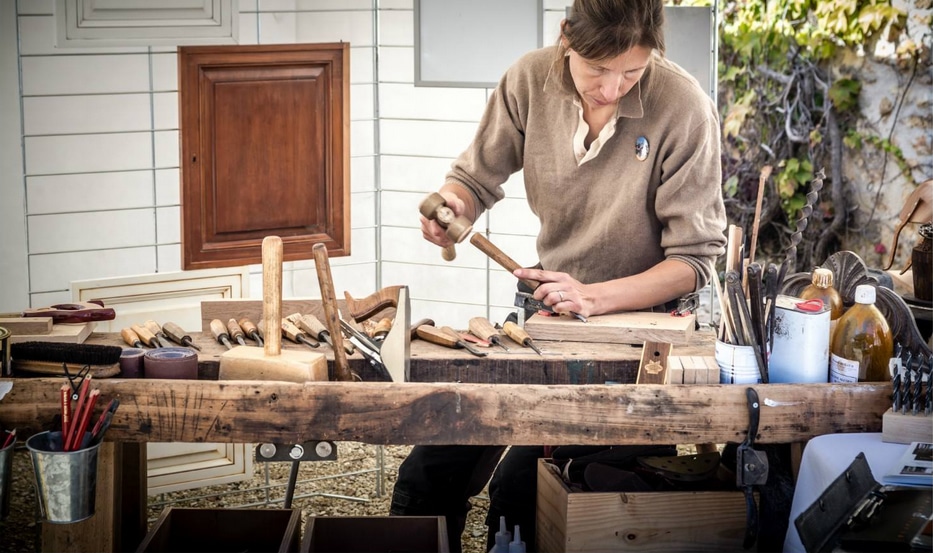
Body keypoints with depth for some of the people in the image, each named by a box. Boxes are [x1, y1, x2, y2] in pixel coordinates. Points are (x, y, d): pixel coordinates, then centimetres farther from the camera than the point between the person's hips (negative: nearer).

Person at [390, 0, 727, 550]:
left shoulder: (683, 108, -22)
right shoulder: (531, 80, -11)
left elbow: (695, 259, -16)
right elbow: (477, 178, 2)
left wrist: (593, 296, -29)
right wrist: (452, 204, -22)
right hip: (548, 298, 5)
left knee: (517, 486, -18)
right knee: (428, 475, 1)